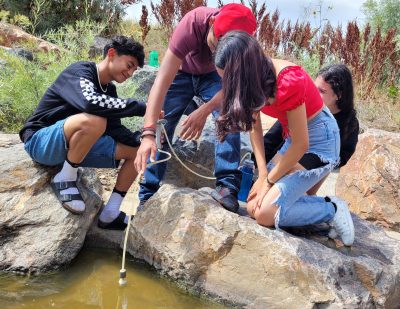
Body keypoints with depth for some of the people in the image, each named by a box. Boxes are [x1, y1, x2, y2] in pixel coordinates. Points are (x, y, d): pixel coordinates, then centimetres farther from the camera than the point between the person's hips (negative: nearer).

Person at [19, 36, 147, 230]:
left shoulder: (109, 90, 7)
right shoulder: (80, 71, -17)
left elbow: (114, 130, 4)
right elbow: (90, 102, -38)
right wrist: (141, 108, -32)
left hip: (76, 145, 9)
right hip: (42, 141, -9)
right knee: (94, 121, -37)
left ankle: (110, 214, 3)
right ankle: (65, 178, -15)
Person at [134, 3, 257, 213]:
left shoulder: (242, 37, -33)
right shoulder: (192, 23, -39)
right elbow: (163, 80, -44)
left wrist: (204, 111, -44)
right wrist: (148, 132, -52)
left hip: (213, 76, 1)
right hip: (182, 72, -1)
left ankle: (227, 185, -21)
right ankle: (148, 196, -2)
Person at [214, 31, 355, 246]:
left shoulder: (289, 81, -31)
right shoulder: (255, 77, -9)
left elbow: (300, 144, -24)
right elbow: (254, 125, -1)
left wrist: (268, 180, -13)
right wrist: (262, 174, -9)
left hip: (319, 140, -8)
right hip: (293, 137, 8)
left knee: (265, 213, -17)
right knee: (254, 205, -1)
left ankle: (332, 211, 1)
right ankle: (324, 204, 8)